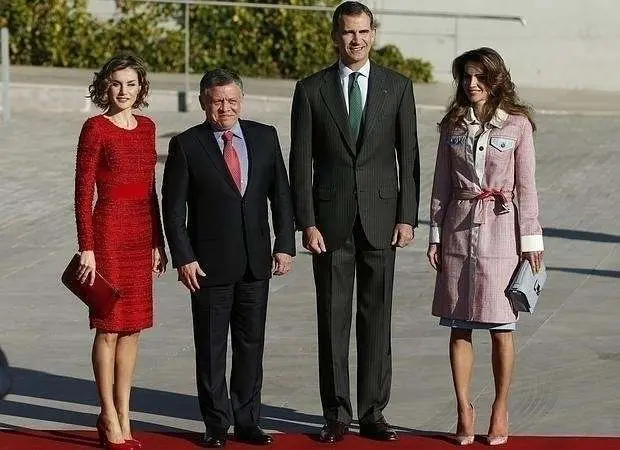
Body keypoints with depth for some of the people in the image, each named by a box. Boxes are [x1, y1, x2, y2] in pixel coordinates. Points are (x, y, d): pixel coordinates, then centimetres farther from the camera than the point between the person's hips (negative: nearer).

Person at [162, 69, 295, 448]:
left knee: (251, 345, 9)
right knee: (211, 349, 5)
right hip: (210, 264, -3)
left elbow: (281, 194, 7)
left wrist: (285, 245, 0)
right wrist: (183, 258, -11)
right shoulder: (186, 145, -5)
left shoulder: (265, 137, 5)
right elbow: (173, 207, -5)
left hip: (256, 262, 3)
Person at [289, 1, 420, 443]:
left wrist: (407, 217, -3)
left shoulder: (398, 86, 4)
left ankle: (373, 412, 11)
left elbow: (409, 156, 4)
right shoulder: (311, 89, 2)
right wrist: (307, 222, -6)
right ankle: (337, 414, 10)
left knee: (377, 319, 4)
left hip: (380, 217, 0)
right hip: (331, 219, 0)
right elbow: (301, 162, 1)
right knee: (333, 320, 3)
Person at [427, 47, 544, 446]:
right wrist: (435, 236, 6)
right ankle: (464, 411, 11)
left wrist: (531, 240, -3)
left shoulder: (517, 125, -1)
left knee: (501, 329, 2)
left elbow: (525, 187, -1)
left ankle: (501, 410, 14)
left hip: (501, 229, -3)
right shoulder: (453, 125, 7)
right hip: (459, 230, 3)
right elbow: (441, 185, 10)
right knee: (459, 327, 4)